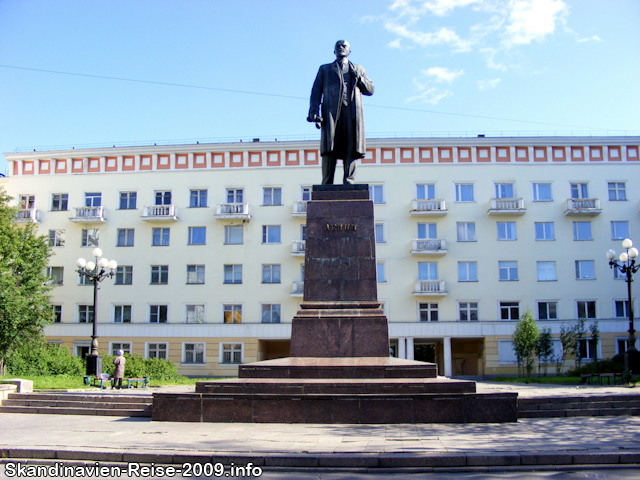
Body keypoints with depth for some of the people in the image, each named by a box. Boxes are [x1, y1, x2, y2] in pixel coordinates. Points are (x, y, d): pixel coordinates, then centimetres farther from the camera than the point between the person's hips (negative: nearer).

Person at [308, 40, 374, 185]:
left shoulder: (358, 69, 29)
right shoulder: (324, 69, 26)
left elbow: (370, 90, 21)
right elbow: (316, 92, 14)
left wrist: (358, 77, 3)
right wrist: (314, 113, -2)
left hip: (352, 112, 1)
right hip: (331, 112, -1)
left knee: (351, 150, -9)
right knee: (329, 150, -11)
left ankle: (349, 182, -10)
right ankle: (327, 186, -10)